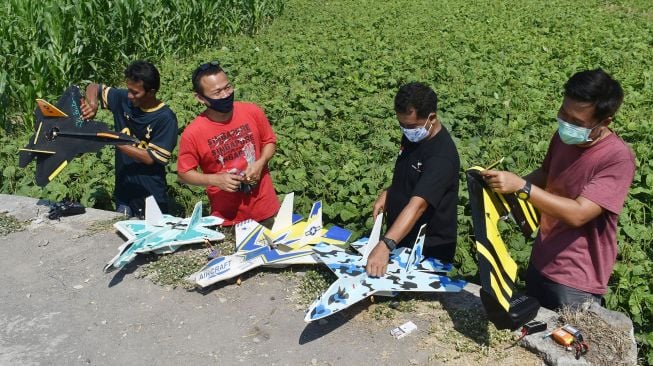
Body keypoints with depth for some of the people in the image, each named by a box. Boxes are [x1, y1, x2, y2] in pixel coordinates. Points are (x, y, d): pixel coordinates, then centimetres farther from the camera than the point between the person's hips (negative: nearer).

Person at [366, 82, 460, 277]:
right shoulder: (413, 134, -1)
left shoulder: (441, 156, -28)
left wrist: (385, 245, -49)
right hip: (401, 239, 8)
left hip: (428, 250, -8)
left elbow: (417, 205, -39)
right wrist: (388, 193, -1)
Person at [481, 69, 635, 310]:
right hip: (540, 263, 7)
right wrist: (509, 185, -3)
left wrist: (521, 186, -33)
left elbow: (578, 214, -30)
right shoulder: (564, 137, -3)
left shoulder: (618, 158, -23)